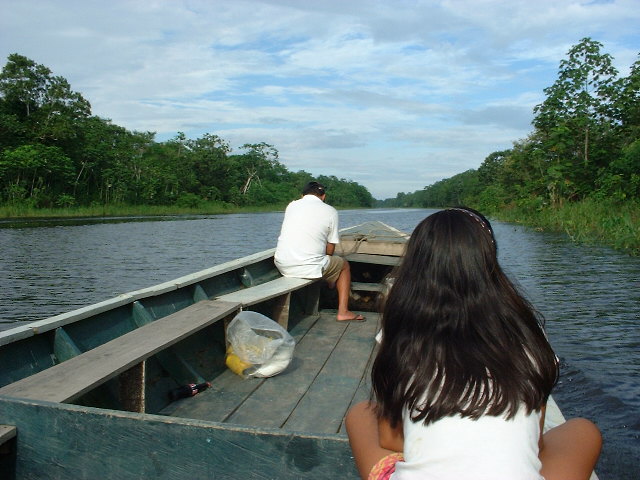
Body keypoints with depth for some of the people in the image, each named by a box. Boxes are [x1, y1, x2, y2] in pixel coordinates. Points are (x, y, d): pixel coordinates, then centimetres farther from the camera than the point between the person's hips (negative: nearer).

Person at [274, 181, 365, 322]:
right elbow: (330, 250, 1)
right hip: (309, 267, -4)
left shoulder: (291, 206, 13)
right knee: (344, 264, 22)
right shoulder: (330, 211, 2)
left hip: (282, 266, 4)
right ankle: (343, 312, 18)